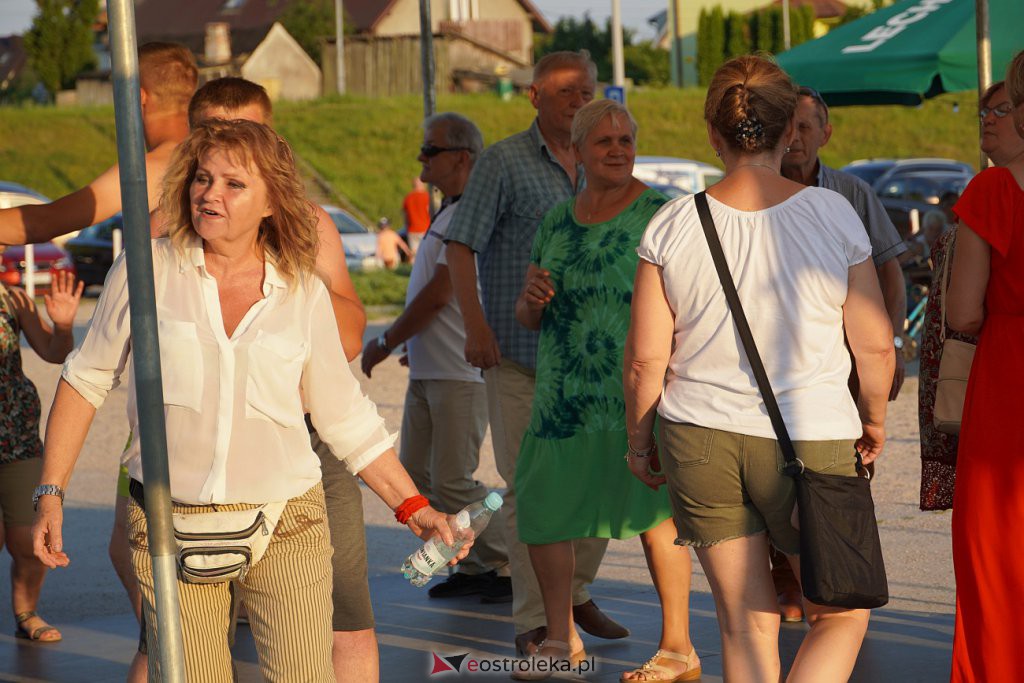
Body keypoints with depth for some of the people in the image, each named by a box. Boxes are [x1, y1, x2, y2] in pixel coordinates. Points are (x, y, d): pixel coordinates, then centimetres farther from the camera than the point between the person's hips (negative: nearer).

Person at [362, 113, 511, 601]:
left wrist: (385, 343, -9)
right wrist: (412, 343, 19)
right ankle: (475, 567, 16)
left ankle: (514, 566, 4)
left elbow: (438, 295, -18)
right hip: (428, 372, 10)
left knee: (452, 483, -9)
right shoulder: (449, 214, 17)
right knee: (415, 476, 10)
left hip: (461, 374, -10)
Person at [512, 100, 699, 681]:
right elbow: (527, 317, 18)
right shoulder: (557, 223, 14)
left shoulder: (660, 214, -3)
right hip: (563, 393, 6)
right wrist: (532, 301, -4)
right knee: (539, 510, 7)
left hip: (635, 389, -6)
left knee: (653, 509, -7)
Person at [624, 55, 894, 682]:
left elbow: (645, 359, -1)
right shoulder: (833, 215, -7)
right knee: (841, 616, 12)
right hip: (811, 439, -2)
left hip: (700, 440, 2)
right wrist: (873, 418, 17)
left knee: (745, 625, 12)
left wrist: (640, 441, 15)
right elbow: (876, 346, -2)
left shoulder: (673, 226, -4)